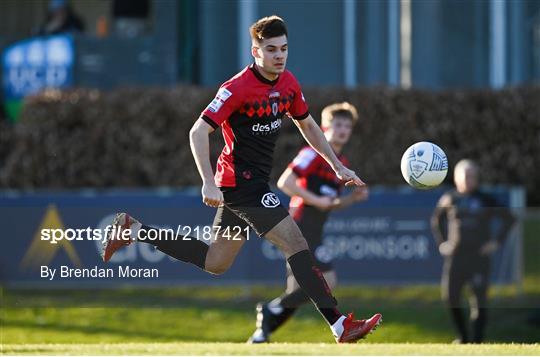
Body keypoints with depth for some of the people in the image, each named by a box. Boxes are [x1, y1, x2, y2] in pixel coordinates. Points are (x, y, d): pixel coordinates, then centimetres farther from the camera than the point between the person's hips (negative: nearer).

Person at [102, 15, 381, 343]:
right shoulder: (238, 88, -19)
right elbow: (198, 132, -21)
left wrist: (338, 166, 20)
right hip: (240, 179, -9)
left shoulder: (289, 83, 5)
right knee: (295, 243, -14)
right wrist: (209, 183, -28)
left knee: (215, 263, 16)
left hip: (253, 181, 9)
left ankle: (134, 231, 24)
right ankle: (341, 326, -15)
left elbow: (308, 125, 22)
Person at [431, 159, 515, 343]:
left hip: (479, 256, -2)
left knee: (479, 298, -6)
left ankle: (477, 340, -2)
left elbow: (508, 218, 6)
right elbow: (436, 220, 22)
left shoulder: (484, 200, 1)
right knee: (450, 296, -2)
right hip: (455, 255, 2)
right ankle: (463, 337, 15)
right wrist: (441, 242, 11)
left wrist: (496, 241, -3)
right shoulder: (449, 199, 6)